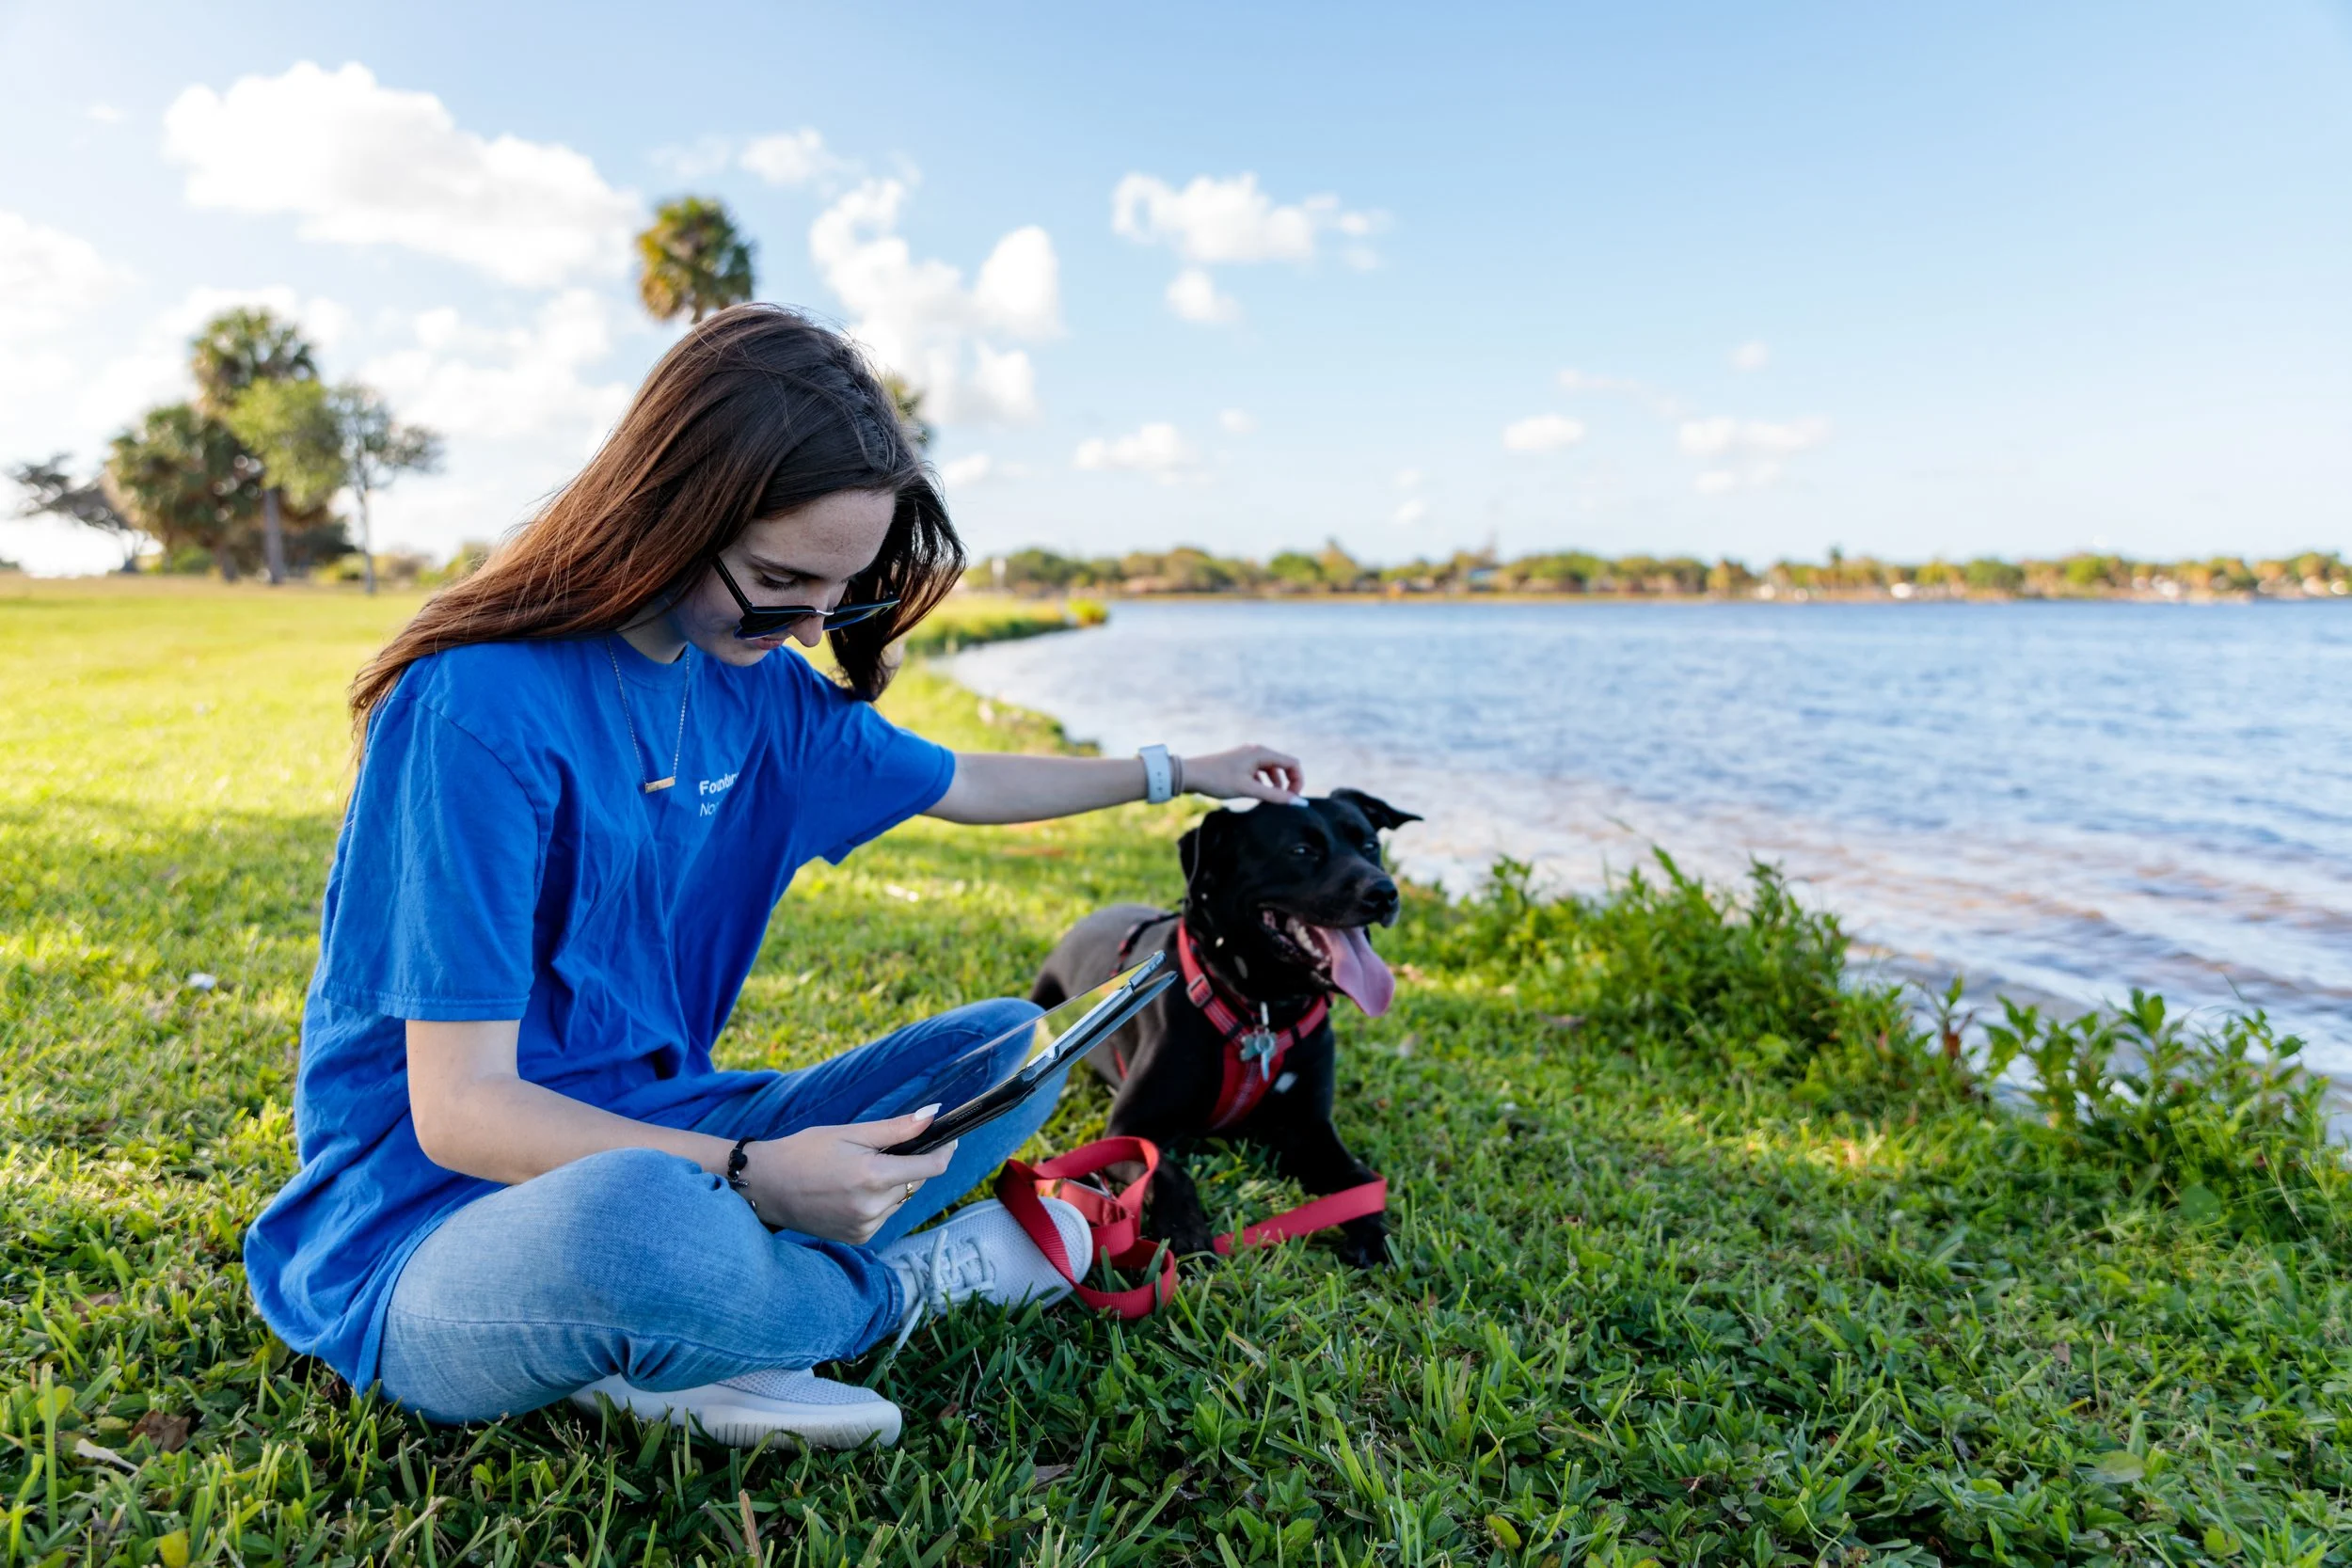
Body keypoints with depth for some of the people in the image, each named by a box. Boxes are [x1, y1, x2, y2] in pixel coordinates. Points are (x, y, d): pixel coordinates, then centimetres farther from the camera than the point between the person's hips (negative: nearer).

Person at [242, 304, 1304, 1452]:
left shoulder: (757, 688, 1)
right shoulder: (483, 708, -21)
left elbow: (959, 785, 18)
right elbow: (460, 1110, -23)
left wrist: (1172, 773, 23)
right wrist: (749, 1176, -35)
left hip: (660, 1138, 7)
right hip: (437, 1225, -7)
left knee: (1010, 1048, -1)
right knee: (635, 1216, -41)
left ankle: (667, 1363, -12)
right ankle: (899, 1286, -6)